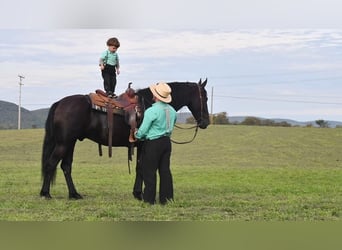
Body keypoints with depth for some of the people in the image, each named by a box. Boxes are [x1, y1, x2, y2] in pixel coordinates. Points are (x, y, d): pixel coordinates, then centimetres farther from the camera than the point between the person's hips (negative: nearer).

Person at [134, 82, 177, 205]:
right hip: (167, 141, 7)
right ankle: (167, 197, 14)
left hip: (152, 144, -7)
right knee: (165, 170, 11)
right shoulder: (172, 110, 5)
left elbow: (143, 130, -14)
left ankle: (149, 199, 5)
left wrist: (137, 135, 7)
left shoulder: (152, 111, -18)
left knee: (149, 172, 2)